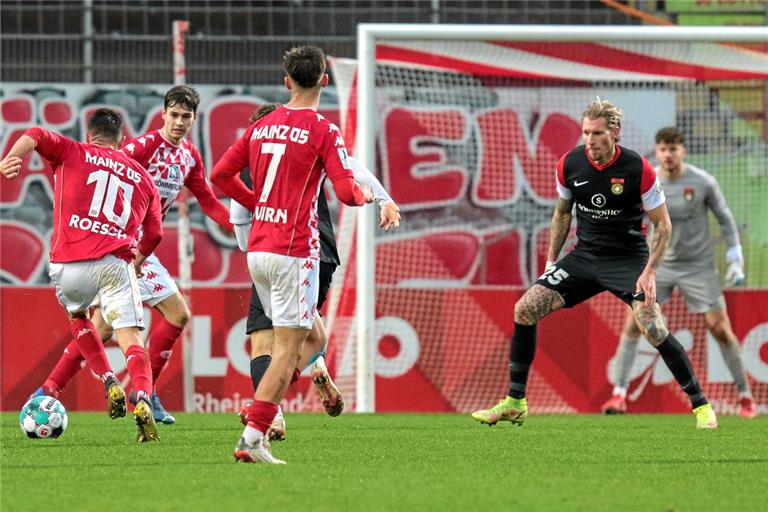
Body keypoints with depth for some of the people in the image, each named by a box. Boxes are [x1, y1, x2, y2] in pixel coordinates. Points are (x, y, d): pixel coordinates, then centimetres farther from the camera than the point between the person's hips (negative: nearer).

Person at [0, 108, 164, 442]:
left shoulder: (72, 153, 16)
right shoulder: (142, 176, 21)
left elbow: (35, 136, -3)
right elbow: (154, 234, 23)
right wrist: (139, 259, 43)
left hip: (69, 263, 0)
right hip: (115, 263, 0)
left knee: (77, 317, 29)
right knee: (131, 338, -3)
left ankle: (109, 383, 13)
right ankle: (143, 399, -29)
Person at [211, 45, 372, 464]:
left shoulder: (261, 127, 10)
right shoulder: (323, 131, -8)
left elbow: (220, 174, 11)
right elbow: (346, 192, -13)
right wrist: (365, 195, 10)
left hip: (257, 249, 7)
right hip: (294, 251, -7)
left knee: (309, 334, 21)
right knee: (288, 348, -5)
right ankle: (252, 438, -12)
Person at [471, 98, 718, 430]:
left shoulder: (638, 169, -17)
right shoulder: (570, 164, -5)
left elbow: (662, 224, -8)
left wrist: (649, 272, -18)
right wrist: (551, 261, 10)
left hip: (628, 259, -4)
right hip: (584, 256, 4)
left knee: (652, 327, -24)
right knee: (525, 309, -8)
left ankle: (700, 405, -8)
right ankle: (515, 403, 4)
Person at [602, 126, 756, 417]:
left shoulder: (703, 183, -12)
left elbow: (724, 217, 1)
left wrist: (735, 259, -3)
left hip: (698, 266, -2)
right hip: (659, 264, 2)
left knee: (719, 328, -4)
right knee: (633, 323, -10)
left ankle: (745, 396, 11)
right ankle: (619, 394, -4)